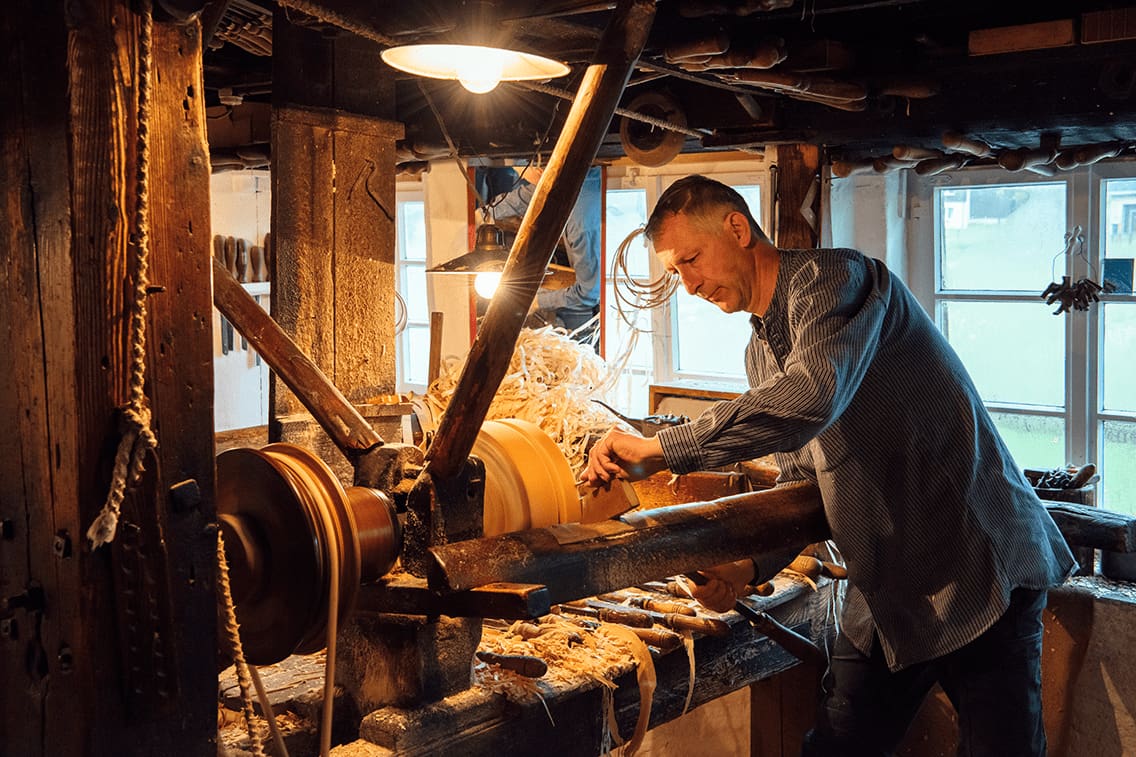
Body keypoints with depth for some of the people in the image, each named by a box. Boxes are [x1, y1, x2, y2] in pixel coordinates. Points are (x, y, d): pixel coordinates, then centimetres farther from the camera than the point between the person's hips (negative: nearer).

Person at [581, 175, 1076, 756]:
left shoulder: (836, 278, -16)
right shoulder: (760, 353, 12)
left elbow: (807, 401, -34)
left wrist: (659, 450, -29)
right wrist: (750, 562, -2)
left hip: (976, 573, -8)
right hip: (886, 591, 8)